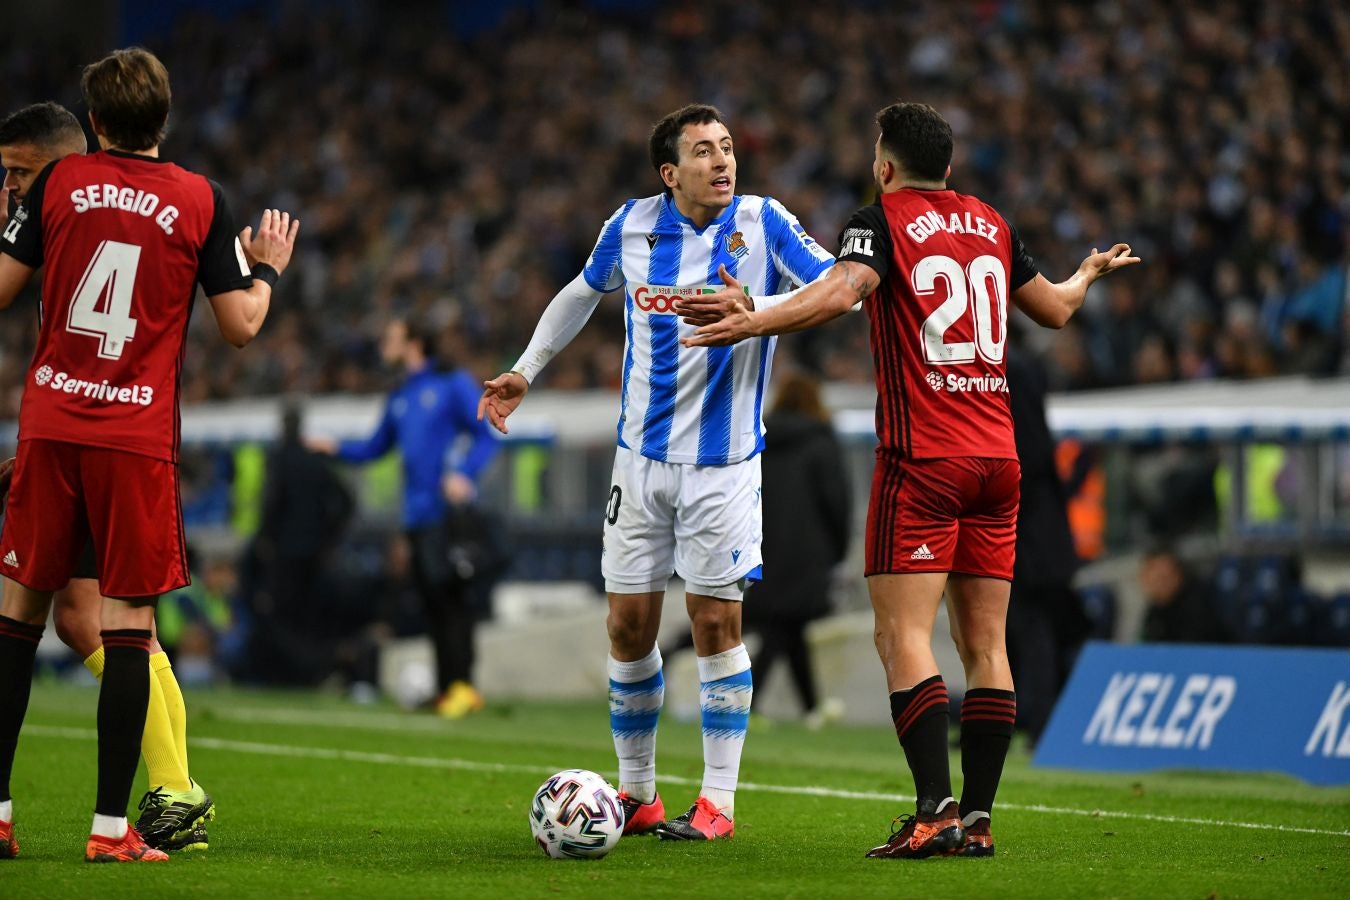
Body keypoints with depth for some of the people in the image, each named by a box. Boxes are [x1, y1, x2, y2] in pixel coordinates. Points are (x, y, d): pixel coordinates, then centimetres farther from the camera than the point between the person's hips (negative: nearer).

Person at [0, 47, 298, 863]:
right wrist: (268, 269, 20)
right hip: (139, 436, -2)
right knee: (129, 626, 0)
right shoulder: (200, 200, 0)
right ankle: (112, 827, -3)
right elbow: (241, 325, 1)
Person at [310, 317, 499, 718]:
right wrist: (335, 448, 10)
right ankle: (447, 688, 9)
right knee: (433, 600, 6)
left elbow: (486, 436, -4)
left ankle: (462, 683, -15)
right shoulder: (399, 399, 19)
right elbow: (375, 447, 26)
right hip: (417, 515, 7)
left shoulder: (453, 383, -1)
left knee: (448, 591, -15)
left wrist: (464, 474, -19)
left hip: (448, 509, -7)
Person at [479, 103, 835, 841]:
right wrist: (525, 372, 17)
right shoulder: (632, 227, -1)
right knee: (629, 625, 3)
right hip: (643, 458, 3)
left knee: (715, 623, -4)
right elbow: (583, 293, 18)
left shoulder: (761, 223, -8)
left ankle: (718, 801, 4)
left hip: (724, 465, -3)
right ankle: (637, 794, 17)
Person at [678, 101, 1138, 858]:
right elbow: (1054, 309, 28)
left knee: (903, 634, -7)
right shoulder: (992, 224, 15)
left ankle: (937, 808, -19)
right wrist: (1090, 273, 49)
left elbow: (841, 292, -22)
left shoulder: (884, 220, -2)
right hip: (997, 456, 6)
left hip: (922, 458, -6)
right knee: (985, 642, 6)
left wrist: (752, 320, -30)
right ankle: (977, 818, 4)